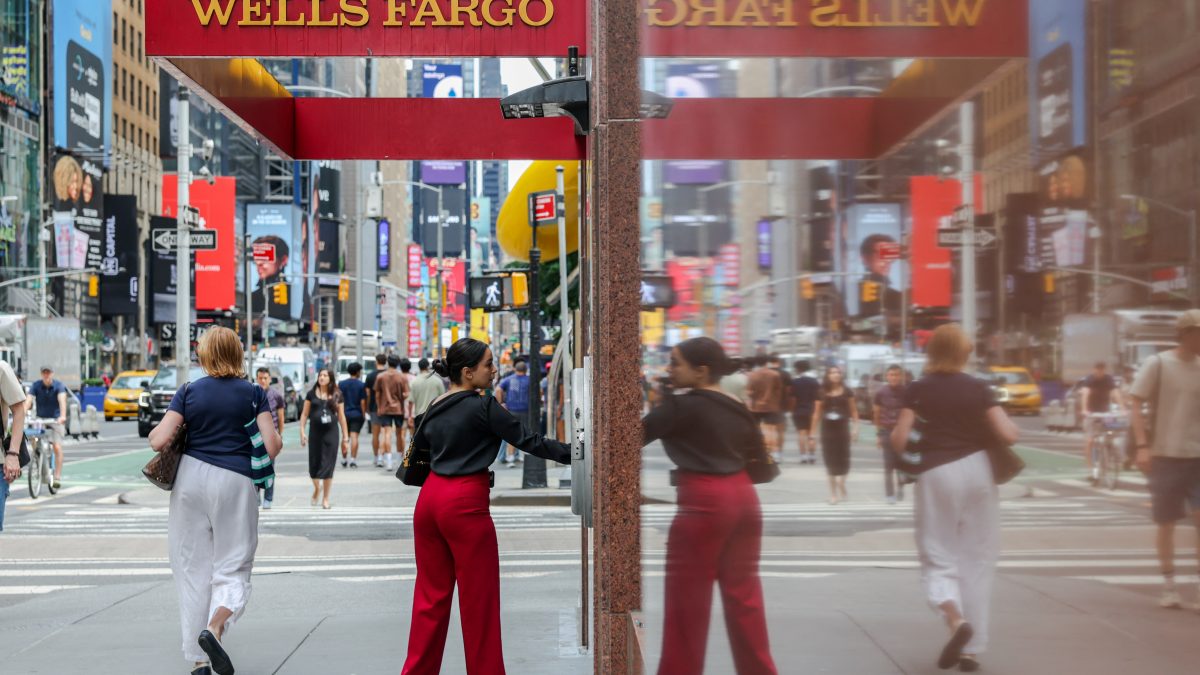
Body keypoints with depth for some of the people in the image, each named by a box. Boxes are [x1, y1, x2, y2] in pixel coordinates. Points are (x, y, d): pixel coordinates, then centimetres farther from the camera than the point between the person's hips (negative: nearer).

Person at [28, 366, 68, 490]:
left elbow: (62, 400, -27)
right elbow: (28, 401, -19)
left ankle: (58, 477, -7)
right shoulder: (36, 385, -8)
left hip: (56, 419, -2)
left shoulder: (58, 386, -12)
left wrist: (63, 416, -44)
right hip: (40, 419, 2)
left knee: (57, 447, -12)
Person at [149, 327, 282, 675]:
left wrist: (154, 431, 17)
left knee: (194, 568, 8)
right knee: (232, 567, 8)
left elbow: (159, 441, -5)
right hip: (236, 481, -1)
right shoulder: (254, 393, 2)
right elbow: (273, 446, -4)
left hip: (191, 477, 1)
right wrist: (263, 465, 17)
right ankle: (215, 627, -20)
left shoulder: (188, 391, 2)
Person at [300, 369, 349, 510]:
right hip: (315, 432, 0)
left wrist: (345, 436, 7)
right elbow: (304, 414, 6)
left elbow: (341, 416, 8)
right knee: (314, 464, 4)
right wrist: (302, 431, -3)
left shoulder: (337, 395, 4)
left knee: (328, 466, -1)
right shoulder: (312, 394, 4)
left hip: (331, 433, 0)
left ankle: (325, 498, 9)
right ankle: (317, 488, 33)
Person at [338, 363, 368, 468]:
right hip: (357, 414, -3)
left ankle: (343, 459, 21)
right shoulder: (361, 385, -7)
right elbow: (363, 402, -9)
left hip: (345, 413, 3)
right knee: (354, 437, -4)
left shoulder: (341, 384, 2)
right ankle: (353, 459, -9)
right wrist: (364, 414, 0)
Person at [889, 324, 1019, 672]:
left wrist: (893, 434, 15)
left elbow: (899, 441, -7)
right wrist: (1011, 425, 16)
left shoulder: (917, 390, -2)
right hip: (977, 470, 1)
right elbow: (1008, 434, -6)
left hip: (935, 473, -1)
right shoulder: (978, 388, 0)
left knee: (938, 555, 10)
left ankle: (956, 618, -19)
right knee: (976, 559, 8)